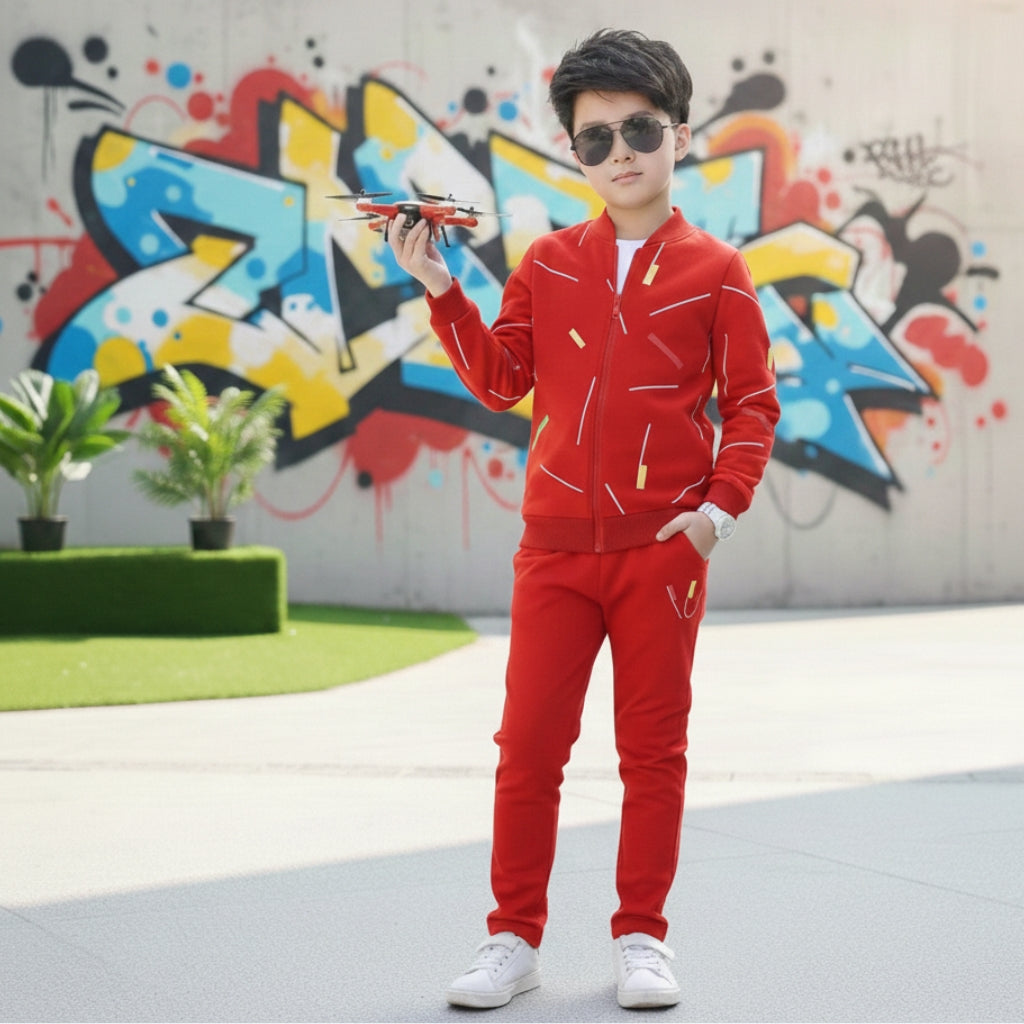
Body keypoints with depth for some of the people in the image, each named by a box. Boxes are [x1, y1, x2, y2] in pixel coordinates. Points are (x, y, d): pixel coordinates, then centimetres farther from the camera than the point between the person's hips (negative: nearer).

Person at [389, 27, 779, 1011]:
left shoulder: (714, 271, 1)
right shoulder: (548, 262, 8)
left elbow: (752, 403, 2)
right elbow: (500, 379, 7)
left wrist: (722, 504, -10)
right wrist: (442, 291, -2)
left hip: (664, 550, -2)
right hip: (556, 548, 2)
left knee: (653, 747, 6)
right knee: (528, 745, 2)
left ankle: (641, 940, 17)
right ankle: (513, 939, 13)